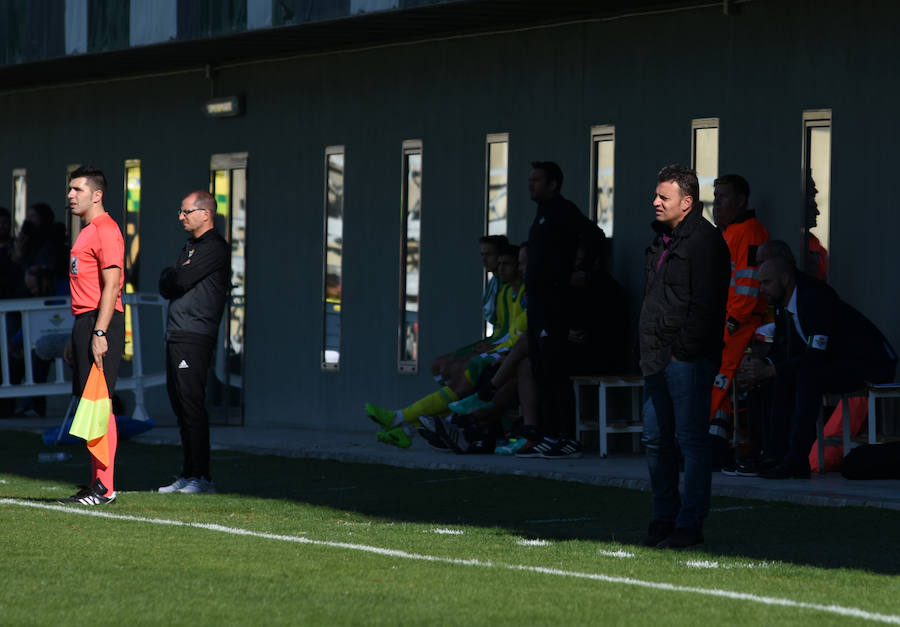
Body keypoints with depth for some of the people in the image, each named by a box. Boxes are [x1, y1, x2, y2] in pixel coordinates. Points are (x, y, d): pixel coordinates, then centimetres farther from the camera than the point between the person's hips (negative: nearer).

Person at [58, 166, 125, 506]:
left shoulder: (105, 230, -11)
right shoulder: (87, 232, 20)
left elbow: (111, 286, -19)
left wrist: (99, 333, -24)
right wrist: (76, 336, 24)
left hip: (101, 321, -10)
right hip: (84, 322, 10)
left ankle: (105, 487, -12)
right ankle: (96, 483, 13)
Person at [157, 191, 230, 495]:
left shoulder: (214, 247, -9)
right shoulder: (190, 246, 23)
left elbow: (179, 281, -16)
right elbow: (166, 287, 20)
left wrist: (170, 276, 4)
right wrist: (172, 278, -1)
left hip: (195, 337, -10)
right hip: (176, 335, 10)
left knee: (191, 404, -12)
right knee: (180, 404, 9)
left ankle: (201, 477, -12)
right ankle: (189, 475, 13)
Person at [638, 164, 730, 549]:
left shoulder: (704, 241, -11)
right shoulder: (662, 238, 17)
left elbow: (704, 305, -16)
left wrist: (684, 350, -17)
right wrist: (649, 348, 17)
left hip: (687, 359, -9)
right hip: (657, 358, 9)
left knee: (691, 440, -5)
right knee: (656, 440, 12)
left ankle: (690, 525, -2)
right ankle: (664, 518, 20)